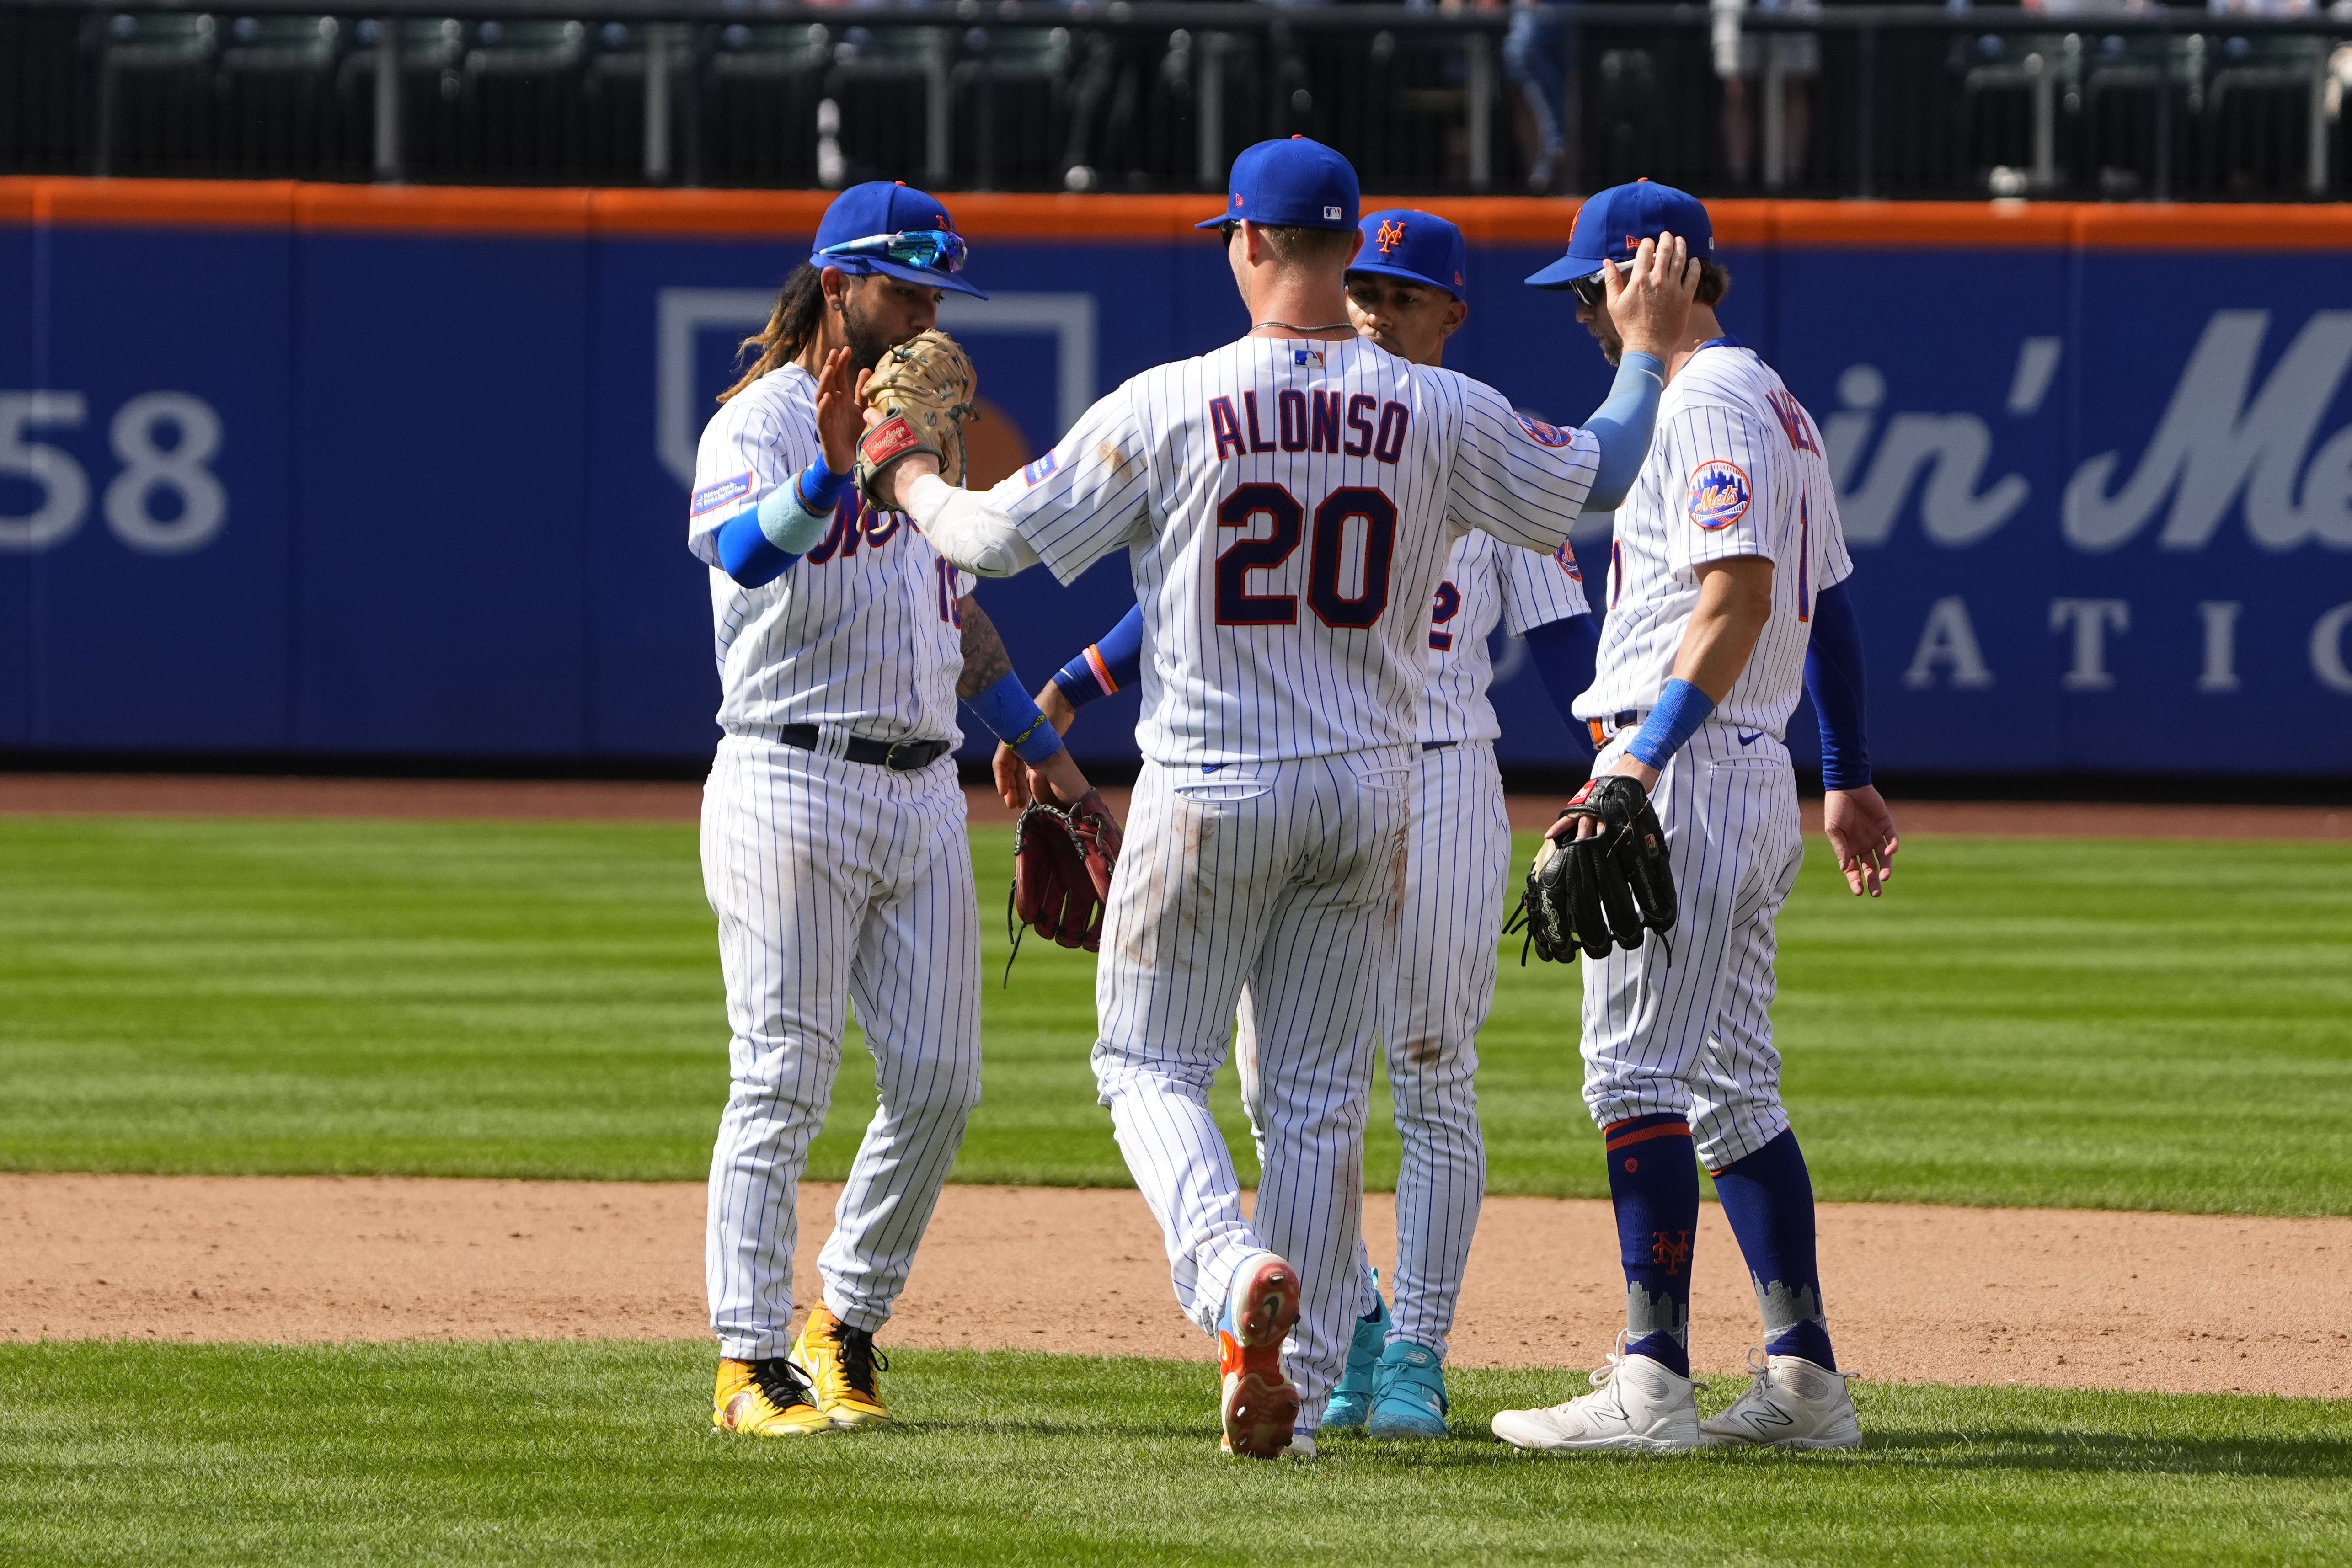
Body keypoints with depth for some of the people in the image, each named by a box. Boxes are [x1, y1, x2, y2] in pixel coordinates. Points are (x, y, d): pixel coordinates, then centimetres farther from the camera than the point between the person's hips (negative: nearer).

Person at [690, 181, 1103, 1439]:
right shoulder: (759, 424, -8)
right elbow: (742, 551, -30)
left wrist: (1040, 743, 26)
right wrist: (829, 472, -48)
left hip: (923, 791, 7)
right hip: (792, 789, -7)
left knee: (939, 1083, 4)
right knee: (782, 1086, -8)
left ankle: (848, 1320, 19)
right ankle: (752, 1363, -7)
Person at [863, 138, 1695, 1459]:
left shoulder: (1169, 407, -11)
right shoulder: (1444, 415, -3)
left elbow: (1004, 535, -4)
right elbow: (1590, 489, 11)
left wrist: (912, 483, 17)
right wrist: (1650, 354, 25)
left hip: (1210, 793, -3)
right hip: (1370, 793, 3)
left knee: (1151, 1063, 9)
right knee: (1322, 1097, 11)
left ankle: (1233, 1266, -19)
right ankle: (1301, 1384, 9)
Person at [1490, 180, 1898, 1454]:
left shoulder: (1705, 404, -12)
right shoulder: (1780, 408, 20)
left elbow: (1740, 594, -23)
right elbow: (1828, 599, 25)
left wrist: (1645, 754, -28)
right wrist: (1849, 776, 29)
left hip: (1688, 768, -10)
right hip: (1758, 772, 10)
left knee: (1638, 1068, -12)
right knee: (1729, 1085, 12)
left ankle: (1652, 1380, -17)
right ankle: (1804, 1377, 10)